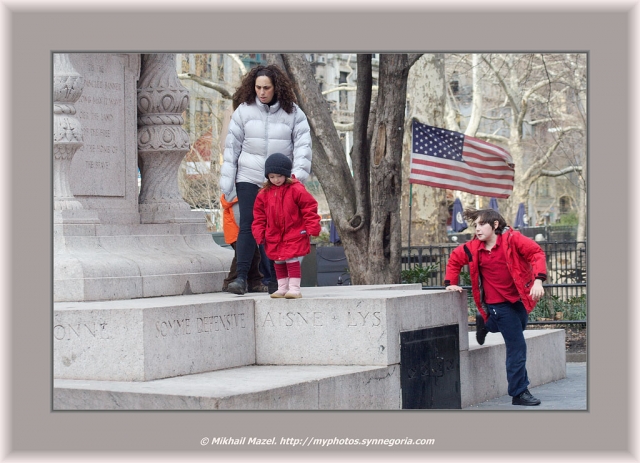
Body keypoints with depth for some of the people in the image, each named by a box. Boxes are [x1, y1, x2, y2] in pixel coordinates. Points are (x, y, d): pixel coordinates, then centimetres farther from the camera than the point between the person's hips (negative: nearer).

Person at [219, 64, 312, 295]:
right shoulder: (244, 110, 2)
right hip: (249, 178, 0)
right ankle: (241, 277, -15)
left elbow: (303, 144, -2)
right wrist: (226, 181, 2)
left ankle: (273, 279, 11)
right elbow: (232, 145, 4)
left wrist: (298, 173, -14)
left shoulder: (292, 112, 0)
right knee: (248, 225, -11)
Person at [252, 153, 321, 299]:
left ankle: (294, 288, -4)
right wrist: (259, 234, 4)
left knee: (292, 260, -9)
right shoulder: (264, 194, 3)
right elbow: (259, 216, 10)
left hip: (294, 234, -5)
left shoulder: (296, 190, -10)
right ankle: (282, 288, 22)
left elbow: (309, 209, -7)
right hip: (274, 236, 5)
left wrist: (312, 229, -11)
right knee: (278, 262, 11)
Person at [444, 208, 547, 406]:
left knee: (518, 329, 26)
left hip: (520, 299, 2)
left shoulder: (512, 239, -12)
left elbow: (536, 252, -18)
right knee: (517, 347, -4)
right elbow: (454, 259, 13)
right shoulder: (473, 248, -5)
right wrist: (450, 283, 5)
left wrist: (538, 280, -29)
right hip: (499, 304, -2)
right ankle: (519, 392, 6)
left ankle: (486, 323, 47)